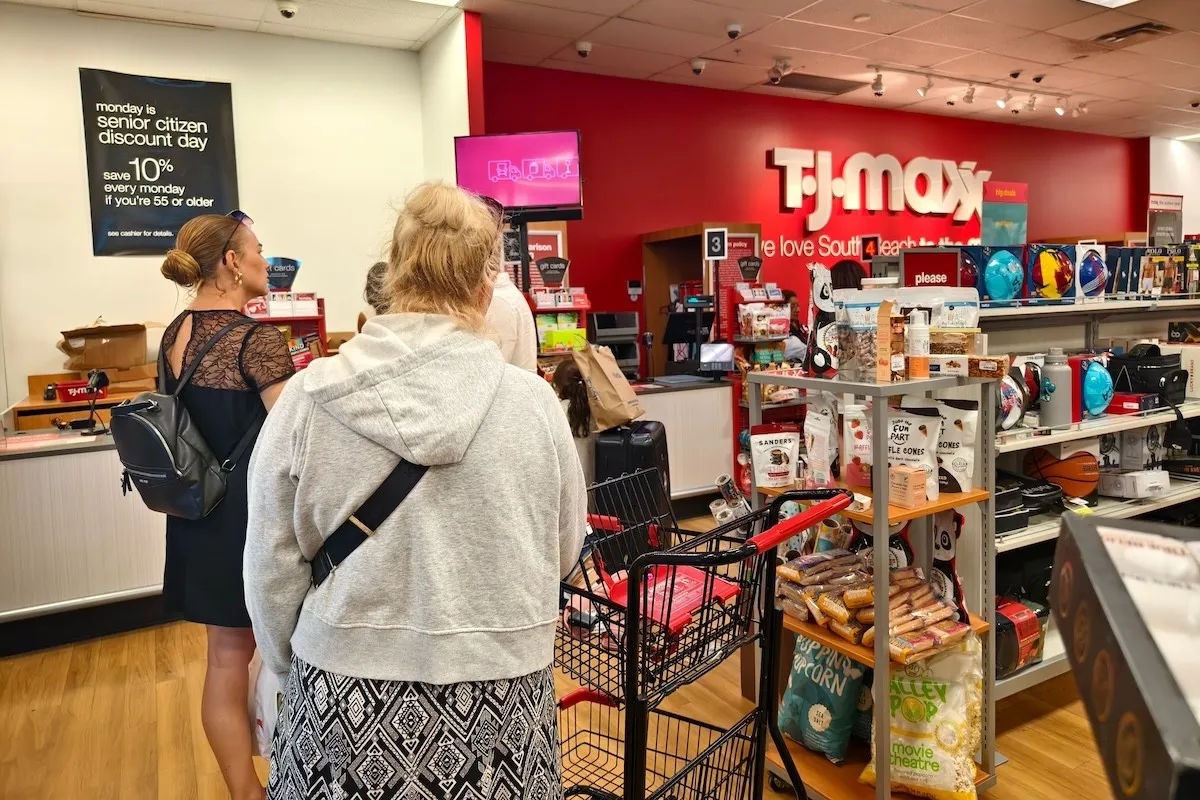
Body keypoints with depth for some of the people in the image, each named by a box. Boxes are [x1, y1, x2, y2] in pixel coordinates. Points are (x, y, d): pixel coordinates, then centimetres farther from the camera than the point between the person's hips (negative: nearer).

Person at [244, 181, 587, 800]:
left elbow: (273, 569, -4)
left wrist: (293, 671, 13)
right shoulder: (533, 401, -14)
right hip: (496, 703, 0)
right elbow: (563, 551, -1)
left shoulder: (307, 400, -13)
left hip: (348, 700, 1)